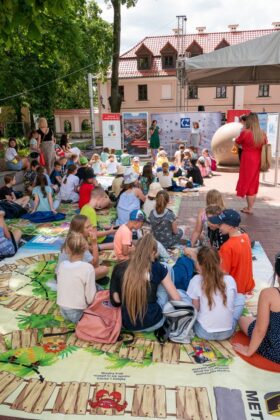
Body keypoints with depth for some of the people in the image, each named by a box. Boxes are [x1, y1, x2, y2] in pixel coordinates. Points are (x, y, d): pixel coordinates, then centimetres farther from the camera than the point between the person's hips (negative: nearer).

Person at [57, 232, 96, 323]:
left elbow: (61, 288, 5)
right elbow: (90, 298, -17)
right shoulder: (88, 268, -22)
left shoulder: (62, 265, -5)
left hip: (63, 311, 5)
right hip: (78, 313, -5)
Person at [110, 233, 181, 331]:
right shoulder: (157, 268, -8)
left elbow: (116, 300, 2)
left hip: (127, 325, 3)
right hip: (153, 323, -3)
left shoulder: (119, 268, -2)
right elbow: (177, 299, -3)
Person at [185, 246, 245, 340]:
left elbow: (195, 309, -6)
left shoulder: (196, 280, -15)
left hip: (204, 333, -2)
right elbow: (232, 301, 7)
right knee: (240, 297, 24)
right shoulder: (230, 279, -7)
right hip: (227, 332, 2)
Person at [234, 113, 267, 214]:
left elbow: (237, 142, 2)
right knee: (254, 183, 15)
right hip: (257, 161, 5)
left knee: (247, 182, 5)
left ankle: (249, 209, 9)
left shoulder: (245, 132, -14)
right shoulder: (263, 134, 0)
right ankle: (250, 207, 24)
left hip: (247, 160, -5)